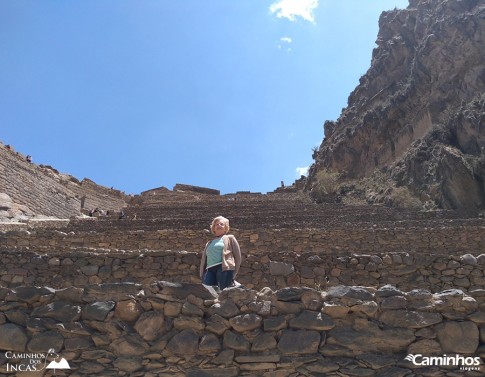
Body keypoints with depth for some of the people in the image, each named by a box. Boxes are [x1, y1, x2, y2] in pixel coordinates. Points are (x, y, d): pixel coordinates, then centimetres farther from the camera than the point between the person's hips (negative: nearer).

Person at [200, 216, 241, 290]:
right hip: (209, 270, 4)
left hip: (224, 268, -4)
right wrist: (202, 274, 9)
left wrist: (234, 272, 0)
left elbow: (237, 255, 9)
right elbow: (203, 259, 23)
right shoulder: (209, 243, 29)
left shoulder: (230, 238, 17)